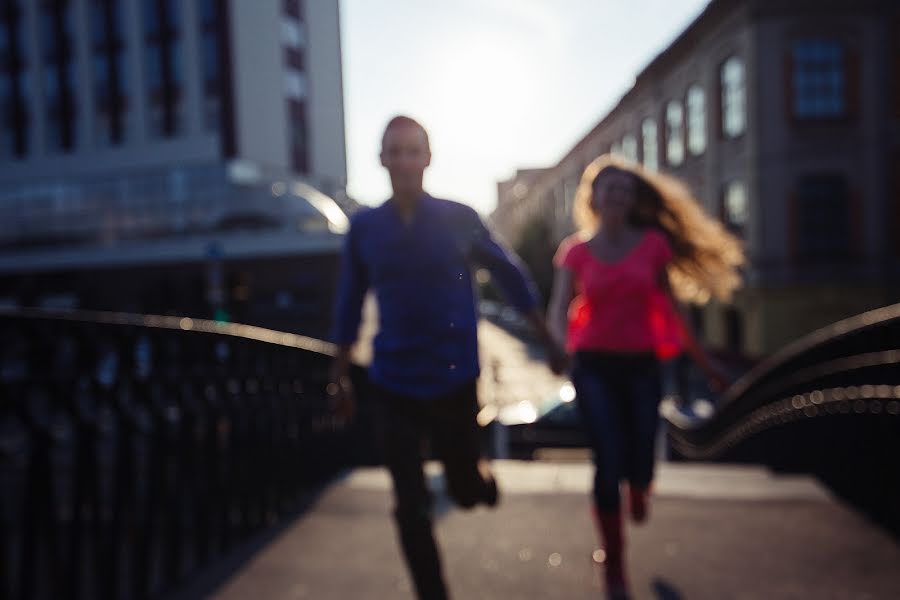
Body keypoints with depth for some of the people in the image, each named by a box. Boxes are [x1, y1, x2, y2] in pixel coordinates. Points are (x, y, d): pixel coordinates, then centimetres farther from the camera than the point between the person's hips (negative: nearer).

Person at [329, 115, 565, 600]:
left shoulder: (459, 218, -6)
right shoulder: (364, 227, -2)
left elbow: (509, 275, 3)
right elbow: (350, 304, 6)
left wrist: (549, 342, 5)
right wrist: (340, 375, 9)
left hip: (455, 381, 0)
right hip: (394, 386, 1)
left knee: (466, 491, 14)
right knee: (410, 510, 5)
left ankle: (478, 475, 51)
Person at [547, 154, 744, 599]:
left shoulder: (652, 244, 2)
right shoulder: (575, 251, 1)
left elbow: (670, 309, 8)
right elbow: (558, 309, -9)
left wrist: (705, 363, 10)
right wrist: (561, 343, -31)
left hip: (641, 365, 1)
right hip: (594, 366, -1)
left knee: (639, 467, 0)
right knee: (608, 465, -8)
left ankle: (636, 491, 42)